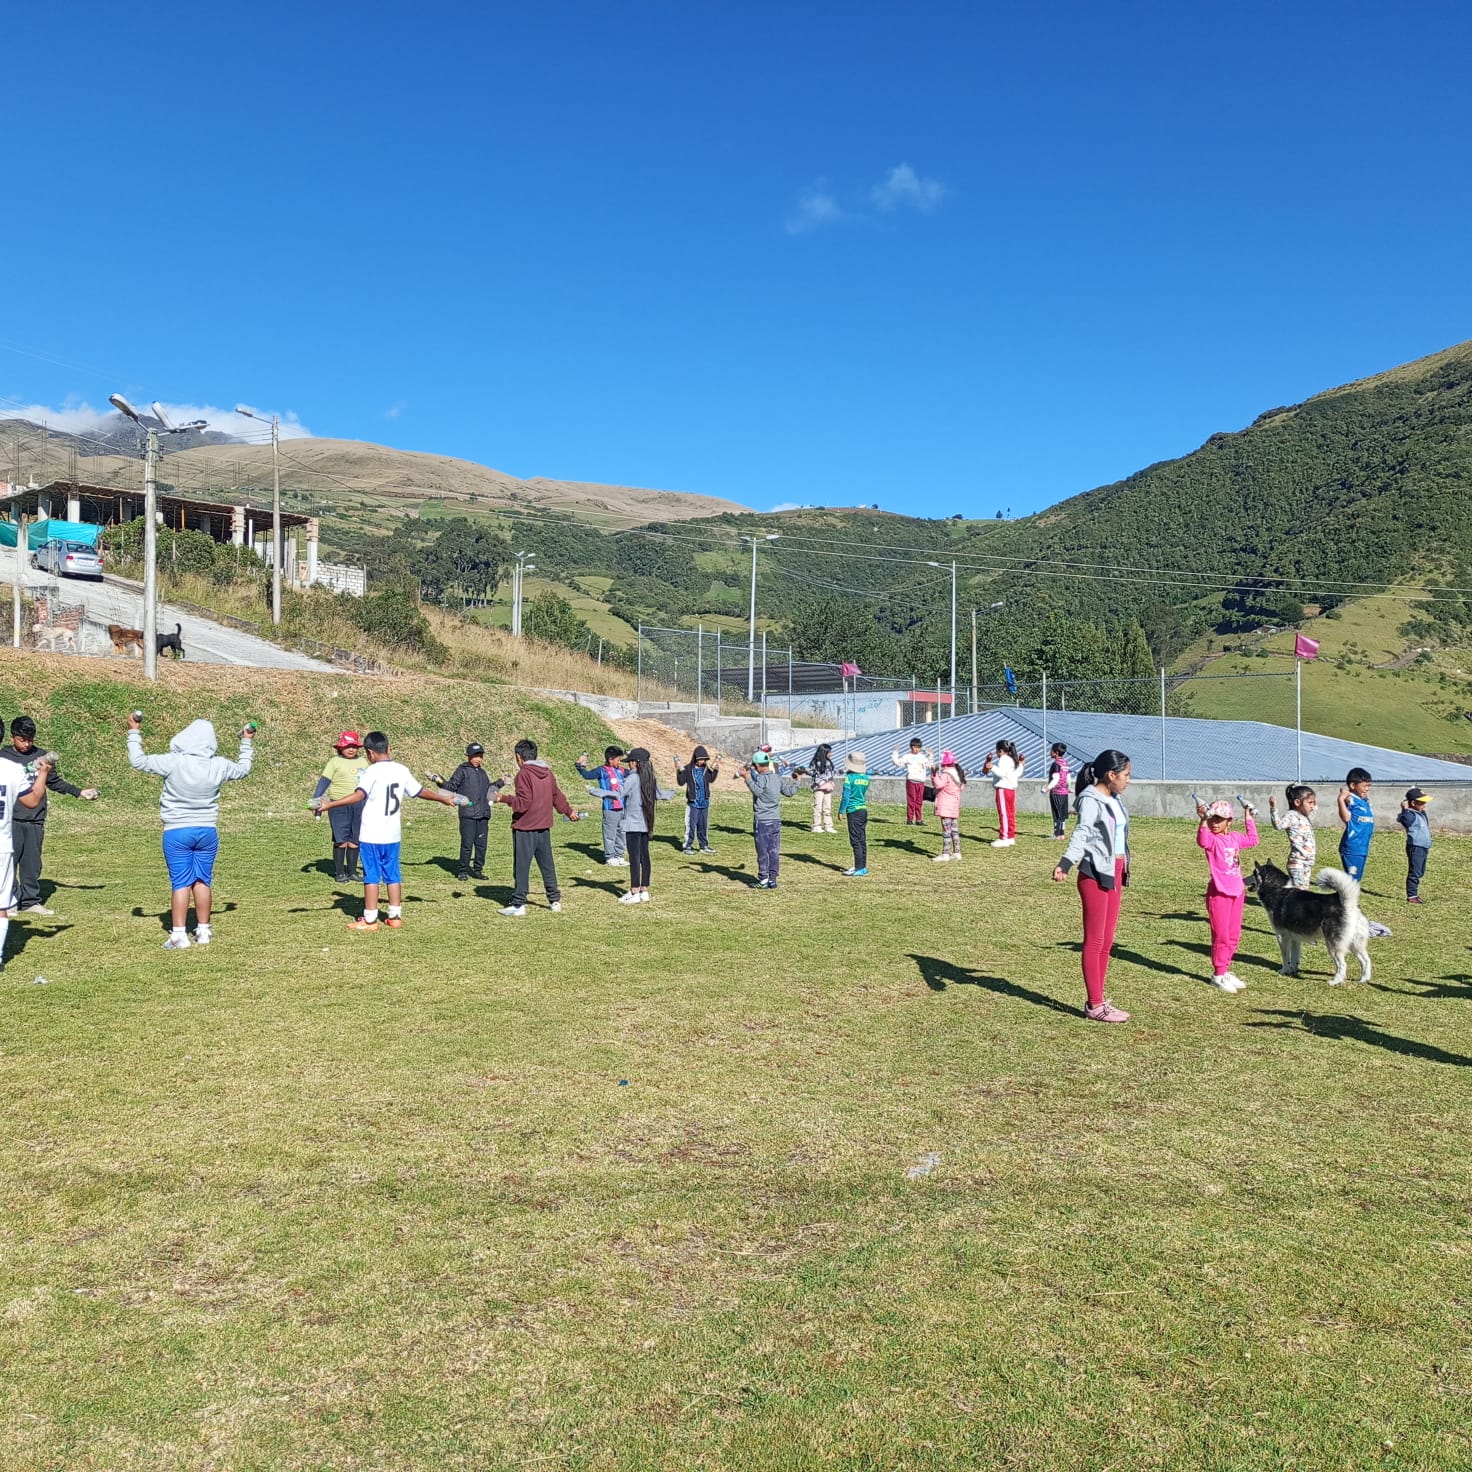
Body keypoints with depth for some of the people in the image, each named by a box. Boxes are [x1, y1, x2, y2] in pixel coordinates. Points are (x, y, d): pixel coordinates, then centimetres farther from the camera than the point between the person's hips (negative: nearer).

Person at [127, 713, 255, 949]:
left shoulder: (173, 763, -14)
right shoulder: (219, 766, -4)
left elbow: (137, 761, -4)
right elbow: (243, 769, 17)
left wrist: (134, 733, 9)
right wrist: (247, 743, 30)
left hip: (177, 832, -3)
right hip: (207, 831, 3)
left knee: (180, 882, -1)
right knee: (203, 880, 11)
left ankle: (179, 935, -1)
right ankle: (203, 931, 18)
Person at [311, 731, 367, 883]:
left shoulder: (363, 762, 14)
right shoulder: (335, 762, -1)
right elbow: (323, 781, -6)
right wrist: (316, 802, -14)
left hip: (359, 805, 4)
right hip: (339, 806, -4)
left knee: (354, 840, 8)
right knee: (341, 840, -1)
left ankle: (352, 871, 17)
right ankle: (339, 873, 8)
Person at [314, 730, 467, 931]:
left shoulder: (372, 771, -12)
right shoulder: (401, 770, 5)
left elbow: (359, 795, -26)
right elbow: (421, 791, 14)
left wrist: (330, 804, -31)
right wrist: (444, 799, 29)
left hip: (372, 834, -5)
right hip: (393, 833, 6)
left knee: (371, 876, 1)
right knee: (393, 875, 13)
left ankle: (369, 920, 5)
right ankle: (395, 916, 17)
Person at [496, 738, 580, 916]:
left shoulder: (524, 774, -13)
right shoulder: (547, 772, 8)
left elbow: (522, 803, -19)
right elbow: (557, 796, 19)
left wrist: (504, 798, -9)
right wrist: (569, 811, 33)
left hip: (524, 829, -7)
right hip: (544, 827, 7)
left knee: (521, 867, 0)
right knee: (547, 865, 14)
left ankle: (518, 905, 2)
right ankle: (555, 901, 19)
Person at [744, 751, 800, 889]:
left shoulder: (761, 778, -12)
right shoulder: (778, 777, 9)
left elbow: (757, 791, -31)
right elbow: (790, 792, 18)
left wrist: (748, 778, -38)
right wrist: (796, 782, 35)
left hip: (762, 820, -6)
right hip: (776, 820, 6)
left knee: (763, 851, 0)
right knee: (774, 851, 9)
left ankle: (763, 879, 1)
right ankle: (772, 879, 11)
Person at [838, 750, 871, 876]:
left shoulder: (849, 777, -12)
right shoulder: (866, 778, 6)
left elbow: (846, 796, -12)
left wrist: (841, 810, -3)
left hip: (853, 811, -7)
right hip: (864, 810, 7)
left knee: (856, 841, -6)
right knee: (862, 840, 11)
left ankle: (860, 869, -8)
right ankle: (863, 867, 17)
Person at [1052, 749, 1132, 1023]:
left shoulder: (1114, 800, 13)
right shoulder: (1090, 800, -15)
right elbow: (1081, 834, -29)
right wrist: (1064, 865, -43)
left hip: (1115, 874, 9)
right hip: (1095, 875, -9)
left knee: (1106, 941, 12)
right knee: (1094, 941, -2)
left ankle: (1098, 999, 21)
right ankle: (1094, 1005, 3)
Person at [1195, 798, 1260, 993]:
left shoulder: (1234, 838, 9)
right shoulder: (1212, 839, -11)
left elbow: (1252, 840, 24)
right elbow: (1202, 841, -34)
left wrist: (1248, 817, 23)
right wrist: (1203, 820, -45)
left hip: (1237, 892, 7)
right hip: (1219, 893, -7)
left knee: (1234, 936, 13)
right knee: (1221, 936, -1)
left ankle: (1225, 970, 25)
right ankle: (1218, 974, 9)